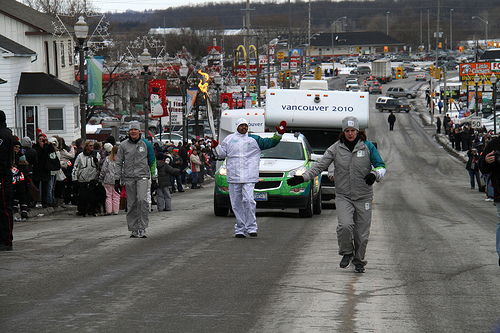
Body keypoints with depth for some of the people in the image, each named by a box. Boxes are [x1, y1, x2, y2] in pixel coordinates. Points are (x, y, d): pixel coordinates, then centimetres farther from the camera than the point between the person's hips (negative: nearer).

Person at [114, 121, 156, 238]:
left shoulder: (146, 144, 6)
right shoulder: (123, 145, 7)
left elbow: (152, 162, 12)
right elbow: (119, 163, 10)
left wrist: (154, 178, 9)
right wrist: (117, 179, 5)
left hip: (143, 177, -2)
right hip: (128, 178, 2)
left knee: (142, 200, -18)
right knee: (131, 204, 4)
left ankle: (142, 228, -13)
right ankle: (134, 229, 12)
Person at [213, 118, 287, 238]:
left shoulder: (254, 139, 9)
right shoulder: (229, 139, 13)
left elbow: (270, 143, 10)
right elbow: (222, 154, 13)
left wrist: (279, 134, -2)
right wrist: (215, 147, -5)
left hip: (249, 177, -2)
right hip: (233, 176, 2)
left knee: (248, 200, -16)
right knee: (236, 203, 4)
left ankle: (251, 227, -10)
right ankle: (240, 229, 11)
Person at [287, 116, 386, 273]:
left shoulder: (367, 147, 0)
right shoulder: (336, 149, 2)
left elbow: (381, 166, 4)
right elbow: (320, 166, 2)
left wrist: (374, 174, -18)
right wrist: (303, 178, -9)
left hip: (364, 197, 0)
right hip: (343, 196, 0)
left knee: (361, 233, 2)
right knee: (345, 225, -23)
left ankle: (359, 261, 26)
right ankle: (347, 253, 3)